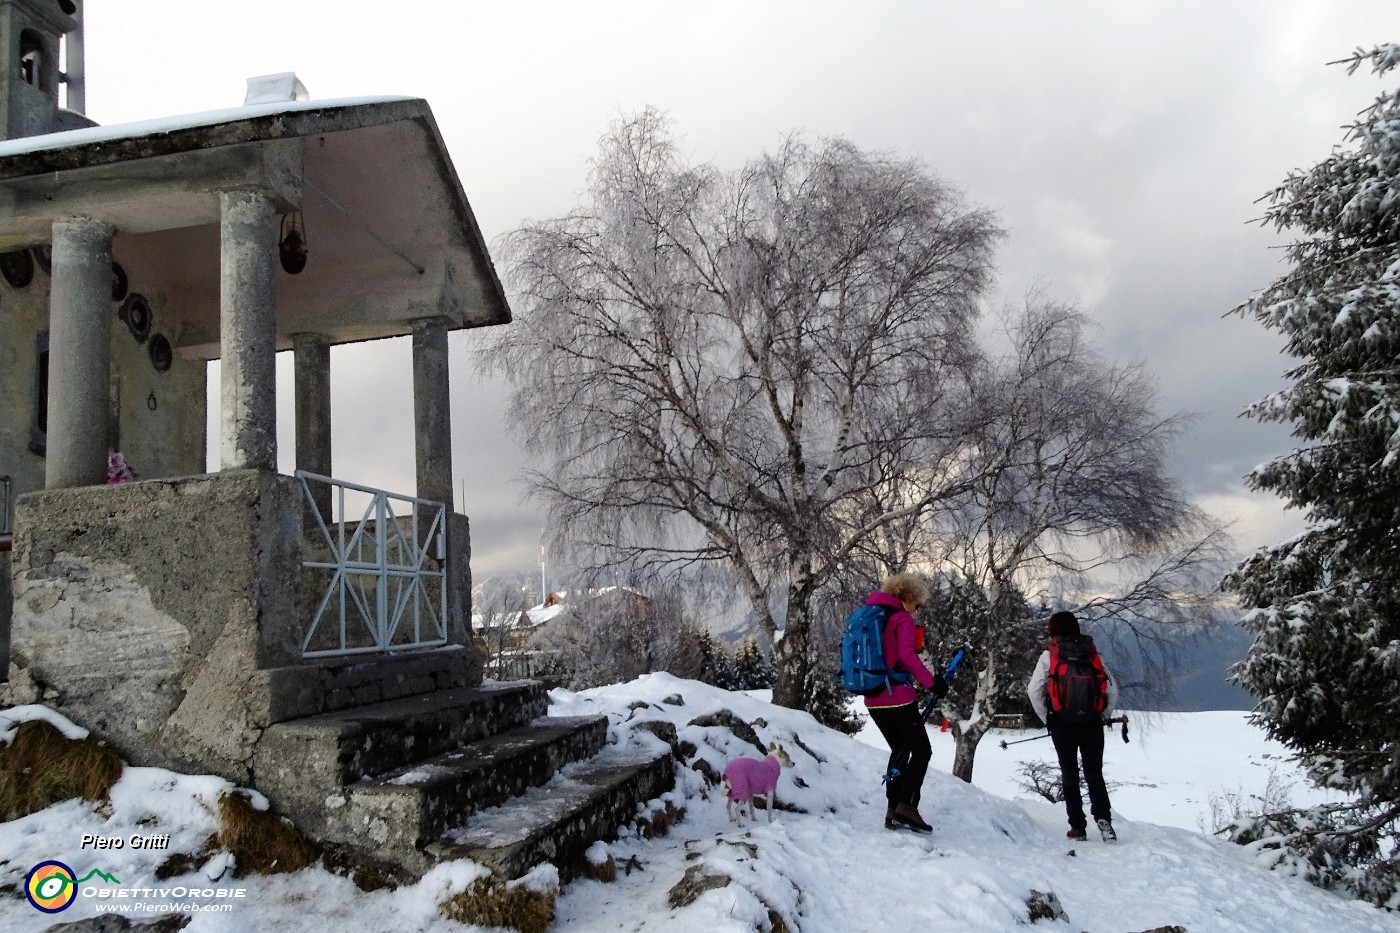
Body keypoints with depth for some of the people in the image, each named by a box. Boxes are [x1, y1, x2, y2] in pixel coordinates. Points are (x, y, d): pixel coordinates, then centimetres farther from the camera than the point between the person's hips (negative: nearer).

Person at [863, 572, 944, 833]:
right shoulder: (903, 619, -9)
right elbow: (907, 655, -22)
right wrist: (930, 681, -16)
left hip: (873, 700, 8)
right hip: (898, 698, -8)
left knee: (900, 750, 19)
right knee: (922, 750, 5)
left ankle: (893, 811, 17)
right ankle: (907, 806, -6)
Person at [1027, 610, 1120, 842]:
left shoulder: (1049, 655, -1)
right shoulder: (1092, 653, 8)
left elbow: (1034, 690, -6)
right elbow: (1112, 689, 7)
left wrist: (1047, 719, 5)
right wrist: (1102, 717, 15)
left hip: (1062, 723, -2)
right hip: (1092, 723, 2)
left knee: (1070, 775, 9)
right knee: (1094, 773, 10)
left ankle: (1078, 827, 7)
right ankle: (1103, 818, -10)